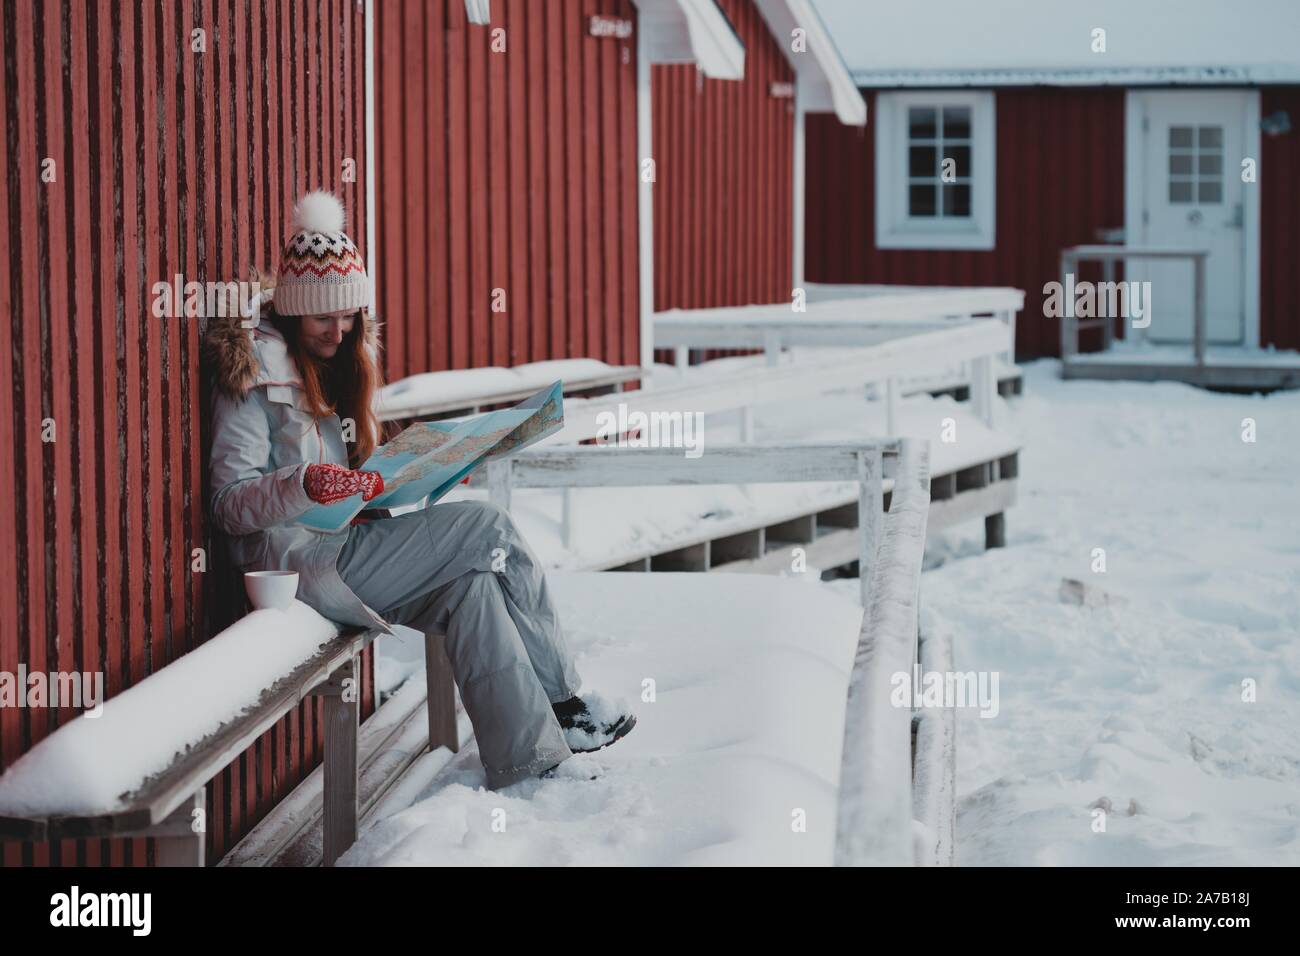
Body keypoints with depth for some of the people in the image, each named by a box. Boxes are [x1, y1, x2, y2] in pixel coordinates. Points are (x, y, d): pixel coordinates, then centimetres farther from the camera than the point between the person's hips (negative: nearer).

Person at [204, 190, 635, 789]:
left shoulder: (337, 364, 19)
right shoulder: (256, 369, -7)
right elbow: (230, 504, -15)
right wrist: (305, 486, -33)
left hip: (342, 549, 8)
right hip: (298, 561, -8)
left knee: (472, 586, -18)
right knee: (489, 528, -16)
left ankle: (524, 759, -21)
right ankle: (564, 699, -7)